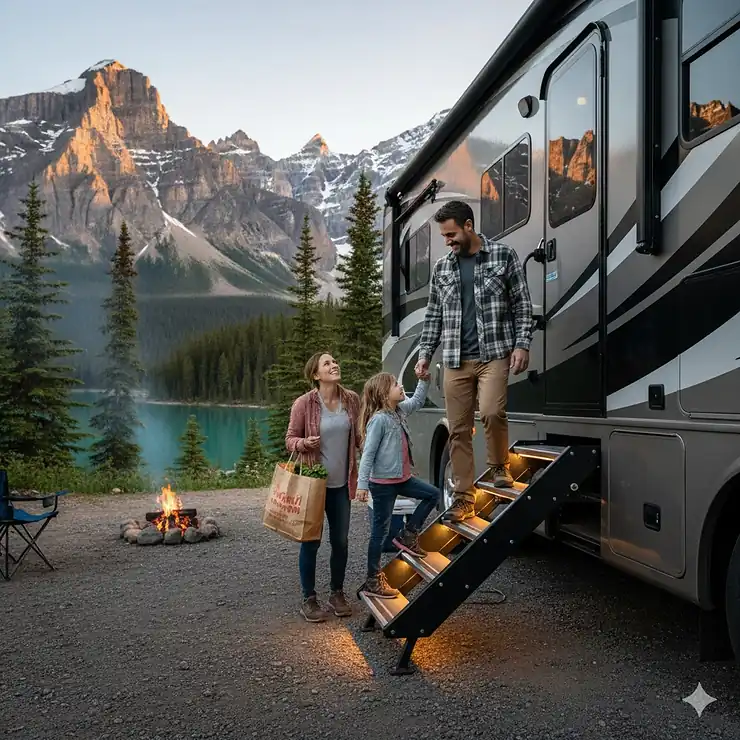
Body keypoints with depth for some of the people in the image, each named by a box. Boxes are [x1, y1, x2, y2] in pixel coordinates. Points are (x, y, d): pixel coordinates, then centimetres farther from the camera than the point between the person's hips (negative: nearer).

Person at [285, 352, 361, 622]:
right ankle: (309, 599, 20)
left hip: (341, 483, 4)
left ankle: (337, 593, 30)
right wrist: (304, 443, -25)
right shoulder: (304, 404, -12)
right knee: (311, 541, 5)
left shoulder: (352, 399, -1)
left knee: (340, 541, 12)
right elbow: (290, 439, -4)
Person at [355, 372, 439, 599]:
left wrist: (424, 380, 12)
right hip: (382, 483, -8)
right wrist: (362, 484, -21)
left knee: (433, 495, 12)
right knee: (381, 531, -1)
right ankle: (373, 580, 10)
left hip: (401, 478, 9)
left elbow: (417, 401, 26)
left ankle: (408, 535, 17)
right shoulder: (379, 419, -18)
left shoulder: (399, 411, 7)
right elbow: (368, 454, -19)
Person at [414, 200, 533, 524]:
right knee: (458, 430, 3)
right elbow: (433, 316, 17)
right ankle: (463, 498, 11)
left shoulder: (503, 256, 3)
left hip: (494, 354, -4)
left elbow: (522, 305, 2)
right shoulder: (441, 268, 13)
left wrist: (522, 344, -7)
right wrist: (424, 354, 9)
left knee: (491, 412, -25)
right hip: (455, 360, 4)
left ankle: (499, 467, 3)